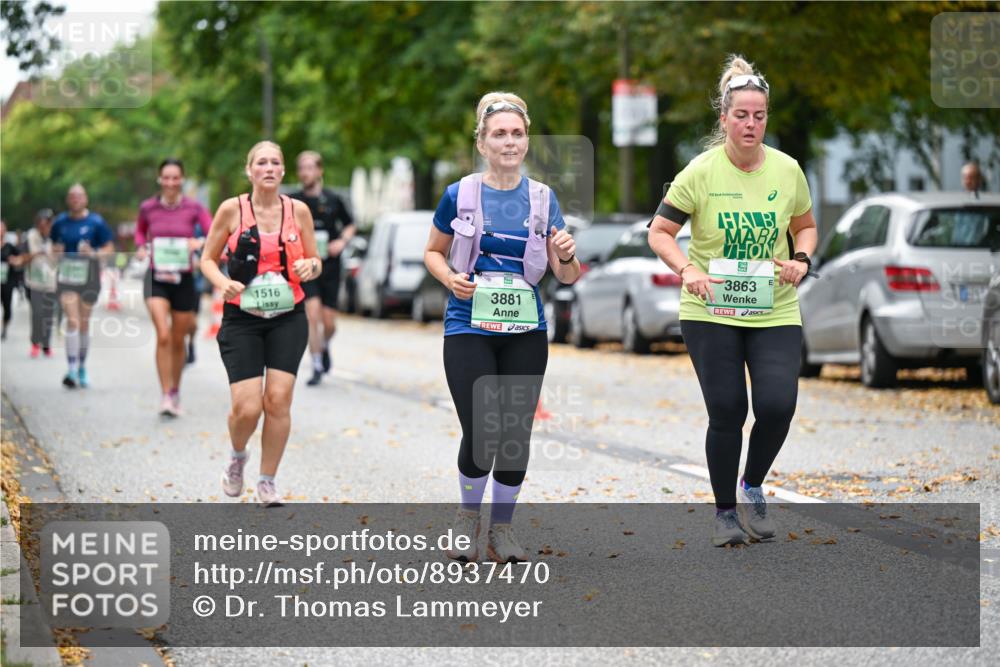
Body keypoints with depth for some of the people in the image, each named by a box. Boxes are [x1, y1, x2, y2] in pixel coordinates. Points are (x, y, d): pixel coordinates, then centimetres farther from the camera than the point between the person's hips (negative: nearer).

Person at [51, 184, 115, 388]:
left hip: (89, 277, 0)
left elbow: (110, 248, 0)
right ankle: (72, 370, -19)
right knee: (72, 321, -13)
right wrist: (57, 252, -3)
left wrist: (94, 253, -18)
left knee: (84, 323, 10)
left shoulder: (96, 222, -3)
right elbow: (55, 245, 19)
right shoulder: (60, 223, 6)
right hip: (66, 277, 1)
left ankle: (82, 367, 27)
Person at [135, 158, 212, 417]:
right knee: (163, 336, -18)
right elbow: (140, 230, 19)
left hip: (184, 279, 1)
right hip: (156, 279, -1)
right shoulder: (148, 208, -1)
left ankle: (175, 392, 33)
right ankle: (165, 396, -15)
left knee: (178, 341, 12)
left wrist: (200, 243, -29)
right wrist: (141, 247, 0)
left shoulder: (193, 208, -4)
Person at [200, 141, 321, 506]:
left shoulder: (298, 210, 2)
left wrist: (311, 266, -11)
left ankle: (268, 482, 8)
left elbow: (315, 260, 13)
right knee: (247, 407, -11)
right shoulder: (232, 209, -3)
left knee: (278, 399, -9)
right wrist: (222, 282, -16)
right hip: (242, 320, -2)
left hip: (288, 318, 2)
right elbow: (208, 259, 4)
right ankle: (237, 456, 24)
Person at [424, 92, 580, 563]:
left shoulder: (543, 199, 5)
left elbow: (567, 276, 6)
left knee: (517, 433, 2)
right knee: (481, 433, -11)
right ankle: (468, 513, 16)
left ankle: (501, 528, 19)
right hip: (470, 327, -2)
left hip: (525, 330, 3)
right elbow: (433, 252, 11)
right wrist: (450, 278, -10)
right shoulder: (460, 195, -1)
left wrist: (566, 255, -16)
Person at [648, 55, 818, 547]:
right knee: (727, 413, -1)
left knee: (777, 406, -12)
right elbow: (659, 232, -3)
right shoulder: (701, 172, -7)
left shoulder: (787, 170, 1)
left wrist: (801, 258, -5)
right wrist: (687, 270, -20)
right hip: (711, 313, -2)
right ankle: (725, 511, 20)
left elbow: (805, 226, 16)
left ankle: (752, 488, 17)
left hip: (775, 312, 2)